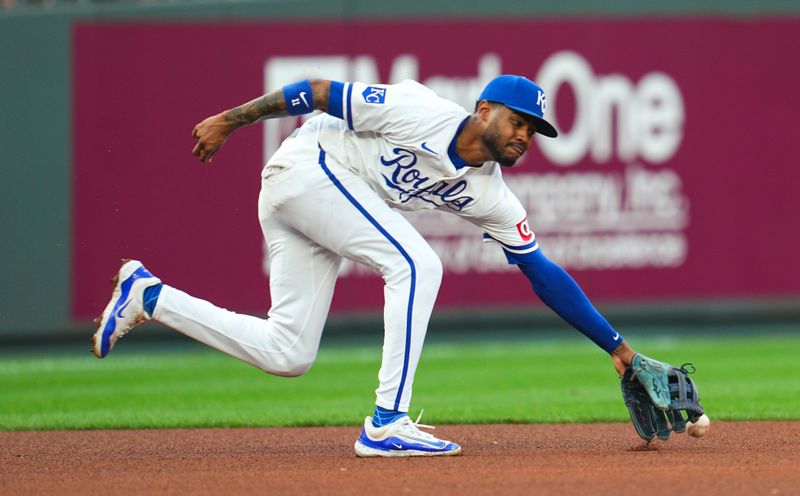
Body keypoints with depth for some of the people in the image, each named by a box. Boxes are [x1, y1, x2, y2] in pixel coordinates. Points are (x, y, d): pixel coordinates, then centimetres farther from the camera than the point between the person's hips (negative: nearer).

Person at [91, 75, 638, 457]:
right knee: (416, 264, -21)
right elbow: (320, 93, -15)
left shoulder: (490, 196, 0)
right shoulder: (423, 113, -20)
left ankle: (149, 296, 13)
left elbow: (544, 273, 3)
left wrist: (615, 344, 0)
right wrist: (232, 119, -14)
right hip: (305, 166, -8)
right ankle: (387, 423, -21)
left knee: (288, 356, 1)